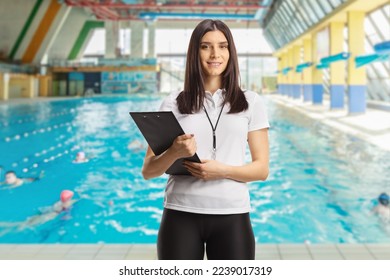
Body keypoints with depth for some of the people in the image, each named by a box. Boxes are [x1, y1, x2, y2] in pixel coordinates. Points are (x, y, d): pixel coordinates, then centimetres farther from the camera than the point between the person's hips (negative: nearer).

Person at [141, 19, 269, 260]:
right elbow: (148, 171, 3)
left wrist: (223, 170, -15)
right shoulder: (174, 103, 3)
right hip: (181, 215, 0)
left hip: (232, 216, 0)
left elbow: (261, 169, 3)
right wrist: (174, 153, -17)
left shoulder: (251, 102, 5)